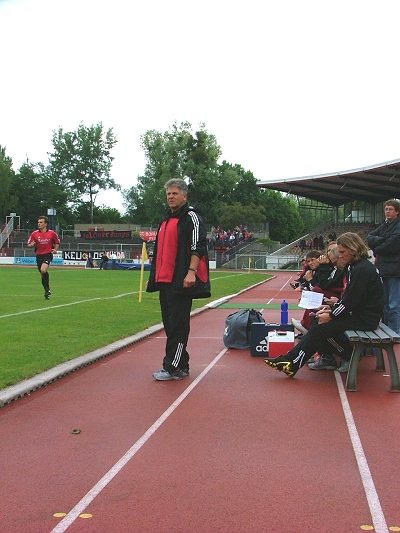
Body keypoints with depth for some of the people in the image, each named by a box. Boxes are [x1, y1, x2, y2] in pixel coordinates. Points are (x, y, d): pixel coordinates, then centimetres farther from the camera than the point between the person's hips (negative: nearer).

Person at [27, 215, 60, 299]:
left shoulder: (52, 233, -2)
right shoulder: (34, 233, 1)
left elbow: (57, 242, 14)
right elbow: (29, 244, 8)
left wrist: (55, 249, -3)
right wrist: (32, 245, -15)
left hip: (48, 254, -4)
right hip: (39, 255, 4)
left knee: (43, 270, -26)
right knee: (42, 274, 10)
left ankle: (47, 289, -10)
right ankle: (47, 291, 27)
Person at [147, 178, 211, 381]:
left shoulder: (191, 217, -4)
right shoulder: (166, 221, 22)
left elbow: (198, 247, -13)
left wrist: (191, 272, -23)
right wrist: (154, 276, 25)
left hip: (181, 281, -9)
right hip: (164, 280, 9)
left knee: (178, 325, -7)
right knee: (169, 324, 11)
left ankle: (173, 368, -4)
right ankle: (181, 366, 19)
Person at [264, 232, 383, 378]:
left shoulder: (363, 269, -19)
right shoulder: (354, 266, 12)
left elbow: (352, 301, -21)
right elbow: (348, 297, 15)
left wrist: (331, 315, -13)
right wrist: (331, 308, 3)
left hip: (365, 319, -10)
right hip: (358, 313, 10)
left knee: (320, 328, -13)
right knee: (318, 322, 3)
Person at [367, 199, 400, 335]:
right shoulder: (384, 226, 18)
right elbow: (369, 238, 9)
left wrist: (376, 250, -2)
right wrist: (382, 240, -10)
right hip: (384, 269, 9)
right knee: (384, 304, 14)